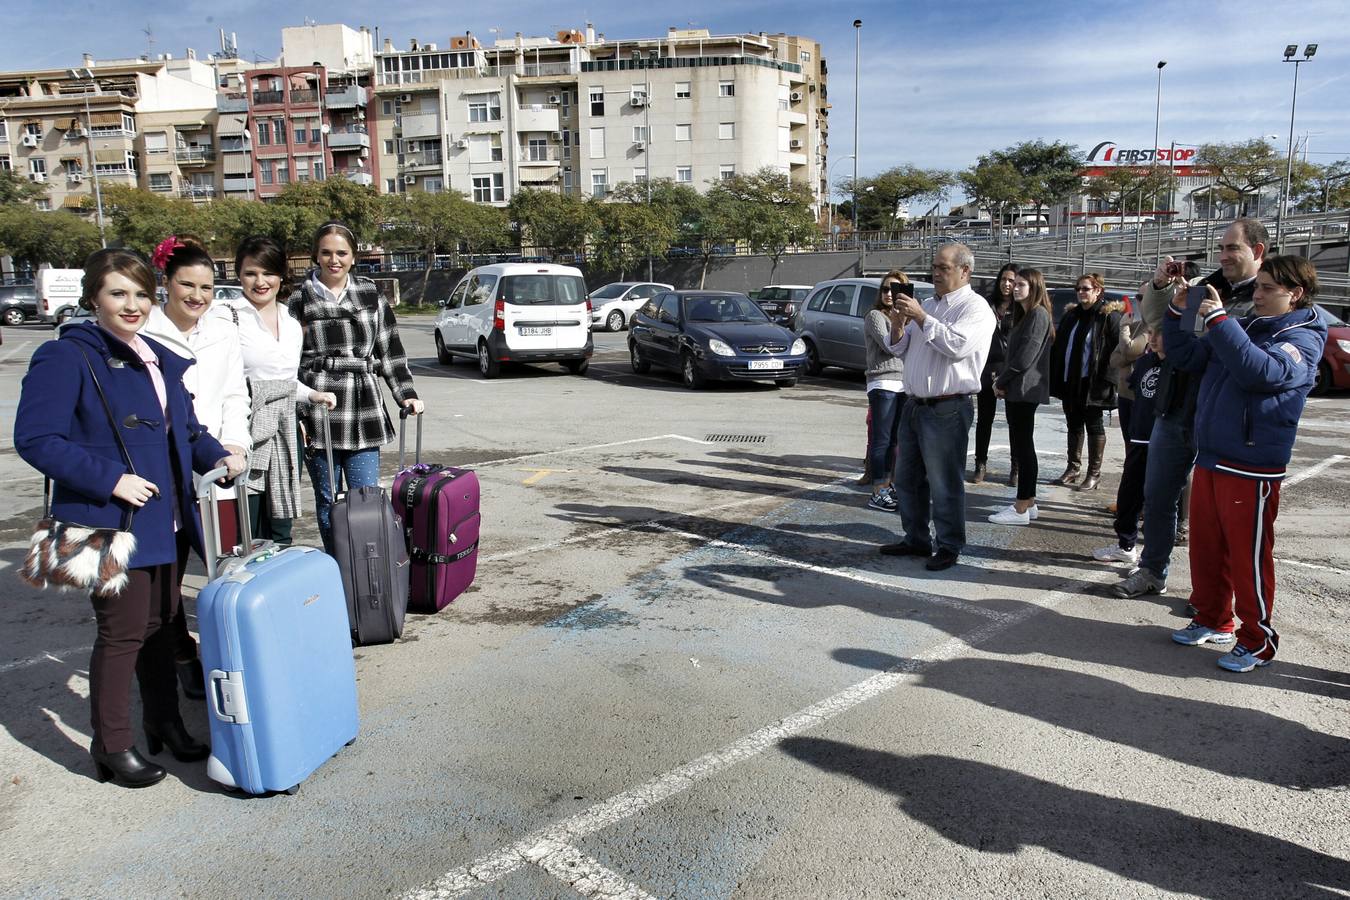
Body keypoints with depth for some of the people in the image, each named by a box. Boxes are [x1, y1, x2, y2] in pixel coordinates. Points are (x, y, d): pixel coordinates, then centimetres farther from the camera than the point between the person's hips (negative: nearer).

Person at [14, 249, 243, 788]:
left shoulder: (162, 361, 12)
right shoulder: (66, 358, -11)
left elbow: (186, 430, 19)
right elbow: (35, 439, -17)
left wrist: (216, 458, -1)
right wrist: (111, 479, -22)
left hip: (162, 521, 7)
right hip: (110, 522, -7)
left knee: (160, 623, 17)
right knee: (122, 632, 1)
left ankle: (164, 723, 33)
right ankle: (111, 746, 19)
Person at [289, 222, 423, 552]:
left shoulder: (370, 295, 11)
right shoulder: (301, 300, 7)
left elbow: (390, 351, 13)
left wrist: (406, 394, 4)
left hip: (363, 410, 1)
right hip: (317, 411, 0)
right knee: (328, 501, 7)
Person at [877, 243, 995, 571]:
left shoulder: (975, 307, -7)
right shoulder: (928, 304, 17)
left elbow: (958, 345, -24)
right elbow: (900, 349, 18)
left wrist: (920, 317, -21)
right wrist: (898, 326, -3)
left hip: (947, 410, -8)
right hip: (914, 405, 8)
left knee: (944, 484, -2)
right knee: (907, 479, 15)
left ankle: (949, 547, 11)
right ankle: (916, 539, 28)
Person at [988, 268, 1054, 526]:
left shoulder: (1038, 315, -10)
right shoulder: (1024, 315, 20)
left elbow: (1025, 357, -17)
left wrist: (1001, 381, -7)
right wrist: (1001, 379, 4)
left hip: (1025, 389, -10)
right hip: (1016, 389, 10)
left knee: (1023, 446, -7)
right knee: (1021, 446, 11)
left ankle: (1022, 509, -4)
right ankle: (1028, 502, 17)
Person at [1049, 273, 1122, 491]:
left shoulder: (1109, 315, -7)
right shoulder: (1071, 315, 13)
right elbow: (1059, 347, 15)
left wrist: (1107, 377, -19)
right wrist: (1056, 378, 8)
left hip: (1092, 383, -6)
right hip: (1069, 381, 6)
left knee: (1094, 425, 2)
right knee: (1074, 424, 13)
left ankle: (1094, 473, 9)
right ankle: (1072, 469, 21)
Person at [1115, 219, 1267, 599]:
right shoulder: (1206, 286, 10)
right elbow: (1156, 322, 14)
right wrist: (1160, 286, -3)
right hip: (1174, 411, 6)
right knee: (1157, 496, 13)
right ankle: (1152, 572, 28)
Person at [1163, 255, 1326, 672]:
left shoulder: (1303, 339, -8)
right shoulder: (1243, 326, 13)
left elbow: (1262, 372, -28)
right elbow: (1187, 357, 15)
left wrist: (1218, 320, -27)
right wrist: (1176, 312, 1)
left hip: (1251, 468, -7)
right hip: (1210, 457, 7)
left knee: (1249, 556, 0)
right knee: (1205, 547, 15)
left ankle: (1258, 641, 14)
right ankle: (1213, 620, 31)